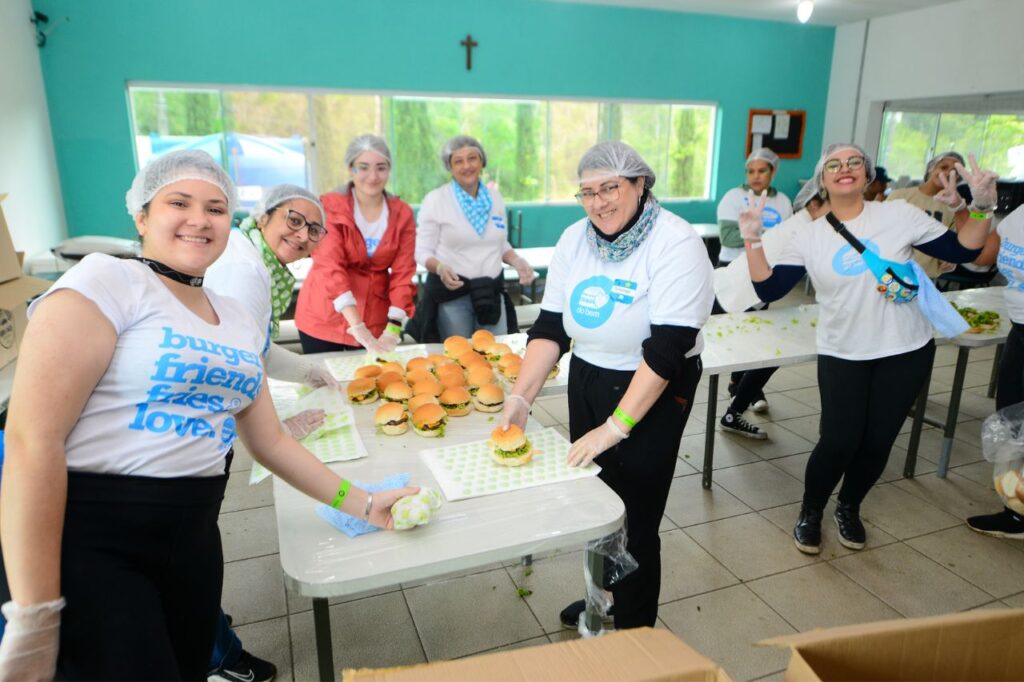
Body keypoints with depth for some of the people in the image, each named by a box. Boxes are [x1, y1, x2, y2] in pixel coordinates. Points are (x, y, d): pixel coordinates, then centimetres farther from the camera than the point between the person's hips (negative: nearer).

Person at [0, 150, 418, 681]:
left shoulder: (241, 323, 11)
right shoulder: (104, 281, -9)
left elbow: (270, 443, 15)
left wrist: (363, 504, 10)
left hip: (192, 537, 6)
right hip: (86, 540, -6)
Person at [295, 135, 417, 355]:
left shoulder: (402, 213, -2)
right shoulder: (329, 206, -11)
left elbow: (403, 273, -5)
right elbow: (330, 266, -21)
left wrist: (393, 328, -16)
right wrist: (357, 326, -31)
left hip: (377, 321, 2)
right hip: (325, 319, -2)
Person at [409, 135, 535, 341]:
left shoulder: (495, 197, 8)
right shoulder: (435, 200, -6)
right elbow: (423, 251, -7)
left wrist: (517, 261, -2)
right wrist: (440, 268, -27)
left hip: (492, 291, 4)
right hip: (452, 292, -4)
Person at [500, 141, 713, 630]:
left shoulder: (675, 245, -19)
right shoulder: (575, 239, -1)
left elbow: (667, 347, -25)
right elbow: (550, 326, -1)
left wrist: (616, 426, -27)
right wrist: (521, 396, -12)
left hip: (653, 391, -6)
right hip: (586, 381, 6)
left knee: (635, 520, 1)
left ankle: (635, 630, 26)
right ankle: (603, 597, 44)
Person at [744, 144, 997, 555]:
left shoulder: (899, 215, -4)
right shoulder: (808, 236, -2)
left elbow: (962, 252, 0)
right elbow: (768, 290, -8)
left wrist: (981, 206, -14)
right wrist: (753, 240, -16)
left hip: (906, 352, 1)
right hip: (841, 355, -1)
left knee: (878, 442, 9)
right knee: (839, 442, -5)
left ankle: (849, 509, 36)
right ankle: (810, 512, 22)